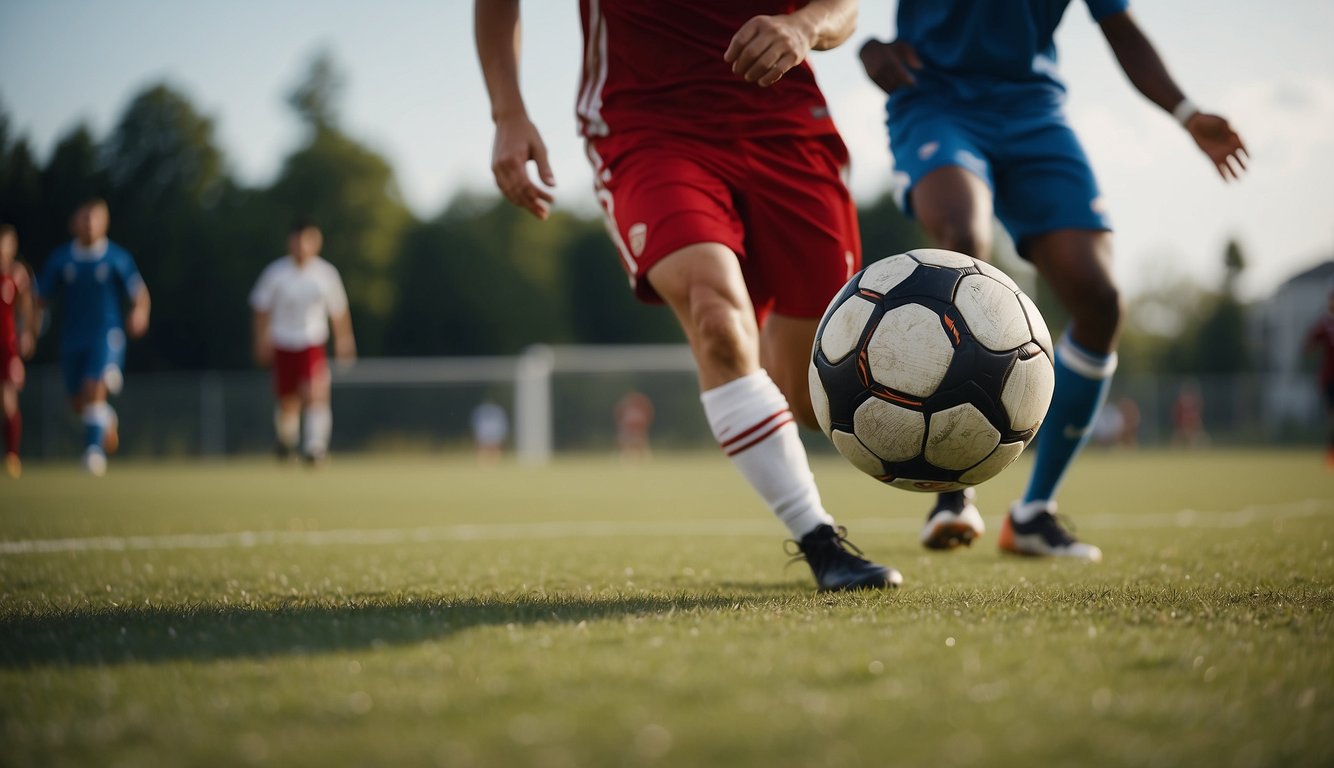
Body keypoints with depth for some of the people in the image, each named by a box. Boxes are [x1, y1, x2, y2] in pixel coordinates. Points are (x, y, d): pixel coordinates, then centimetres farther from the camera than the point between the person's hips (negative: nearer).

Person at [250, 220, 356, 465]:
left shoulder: (327, 273, -3)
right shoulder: (276, 272, -6)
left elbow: (339, 310, 10)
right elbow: (262, 308, 5)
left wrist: (344, 339, 13)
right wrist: (263, 341, 2)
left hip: (313, 345, -1)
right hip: (283, 346, 1)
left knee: (316, 393, -22)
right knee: (288, 401, 8)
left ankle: (316, 446, -23)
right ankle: (286, 442, 36)